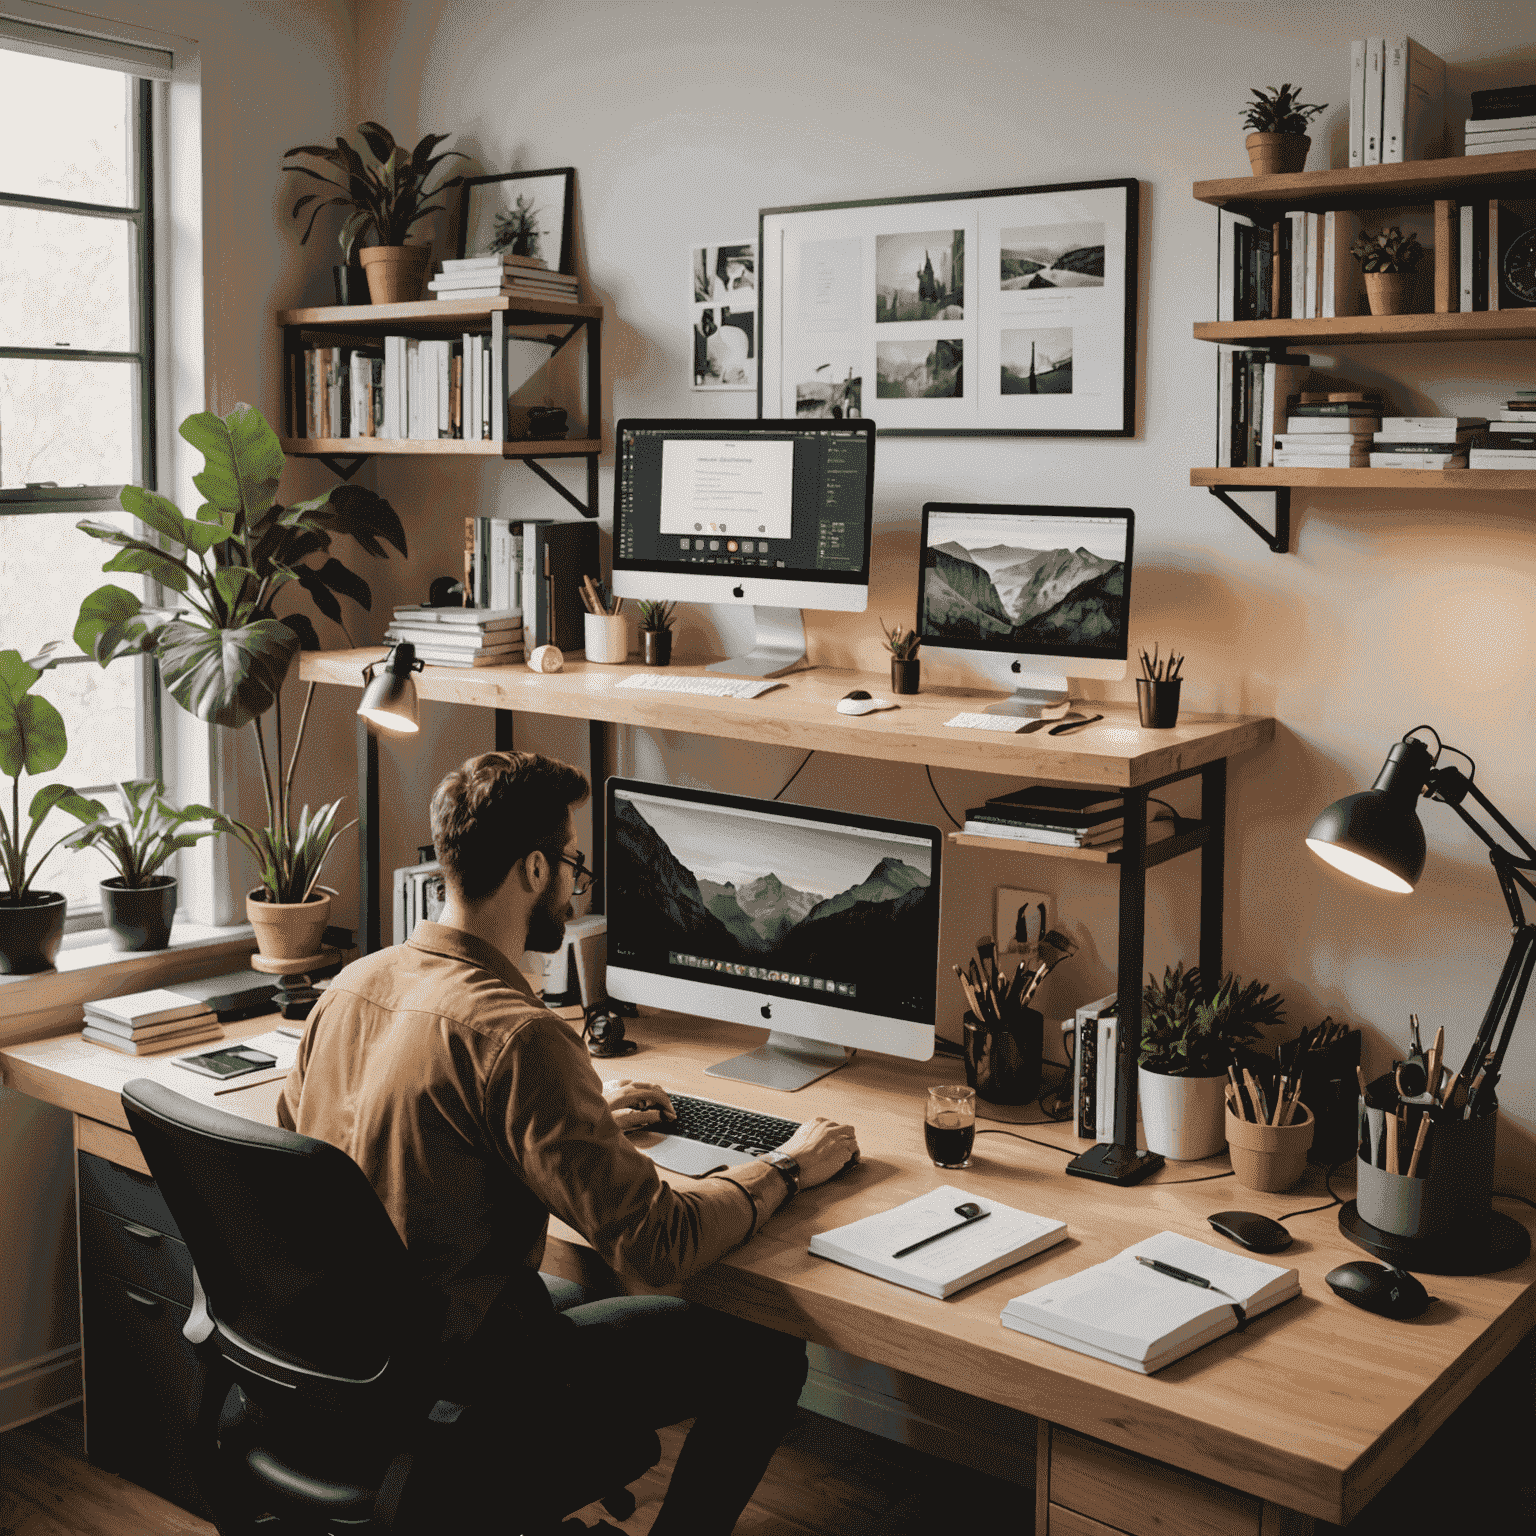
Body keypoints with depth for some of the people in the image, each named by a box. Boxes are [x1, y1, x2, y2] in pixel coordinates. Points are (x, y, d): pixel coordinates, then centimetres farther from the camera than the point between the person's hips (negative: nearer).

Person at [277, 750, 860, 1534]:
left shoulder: (353, 982, -2)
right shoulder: (517, 1036, -27)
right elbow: (659, 1242, -25)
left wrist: (580, 1118, 17)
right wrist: (787, 1168, -7)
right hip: (459, 1374, -8)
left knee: (584, 1296, 32)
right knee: (767, 1357, 2)